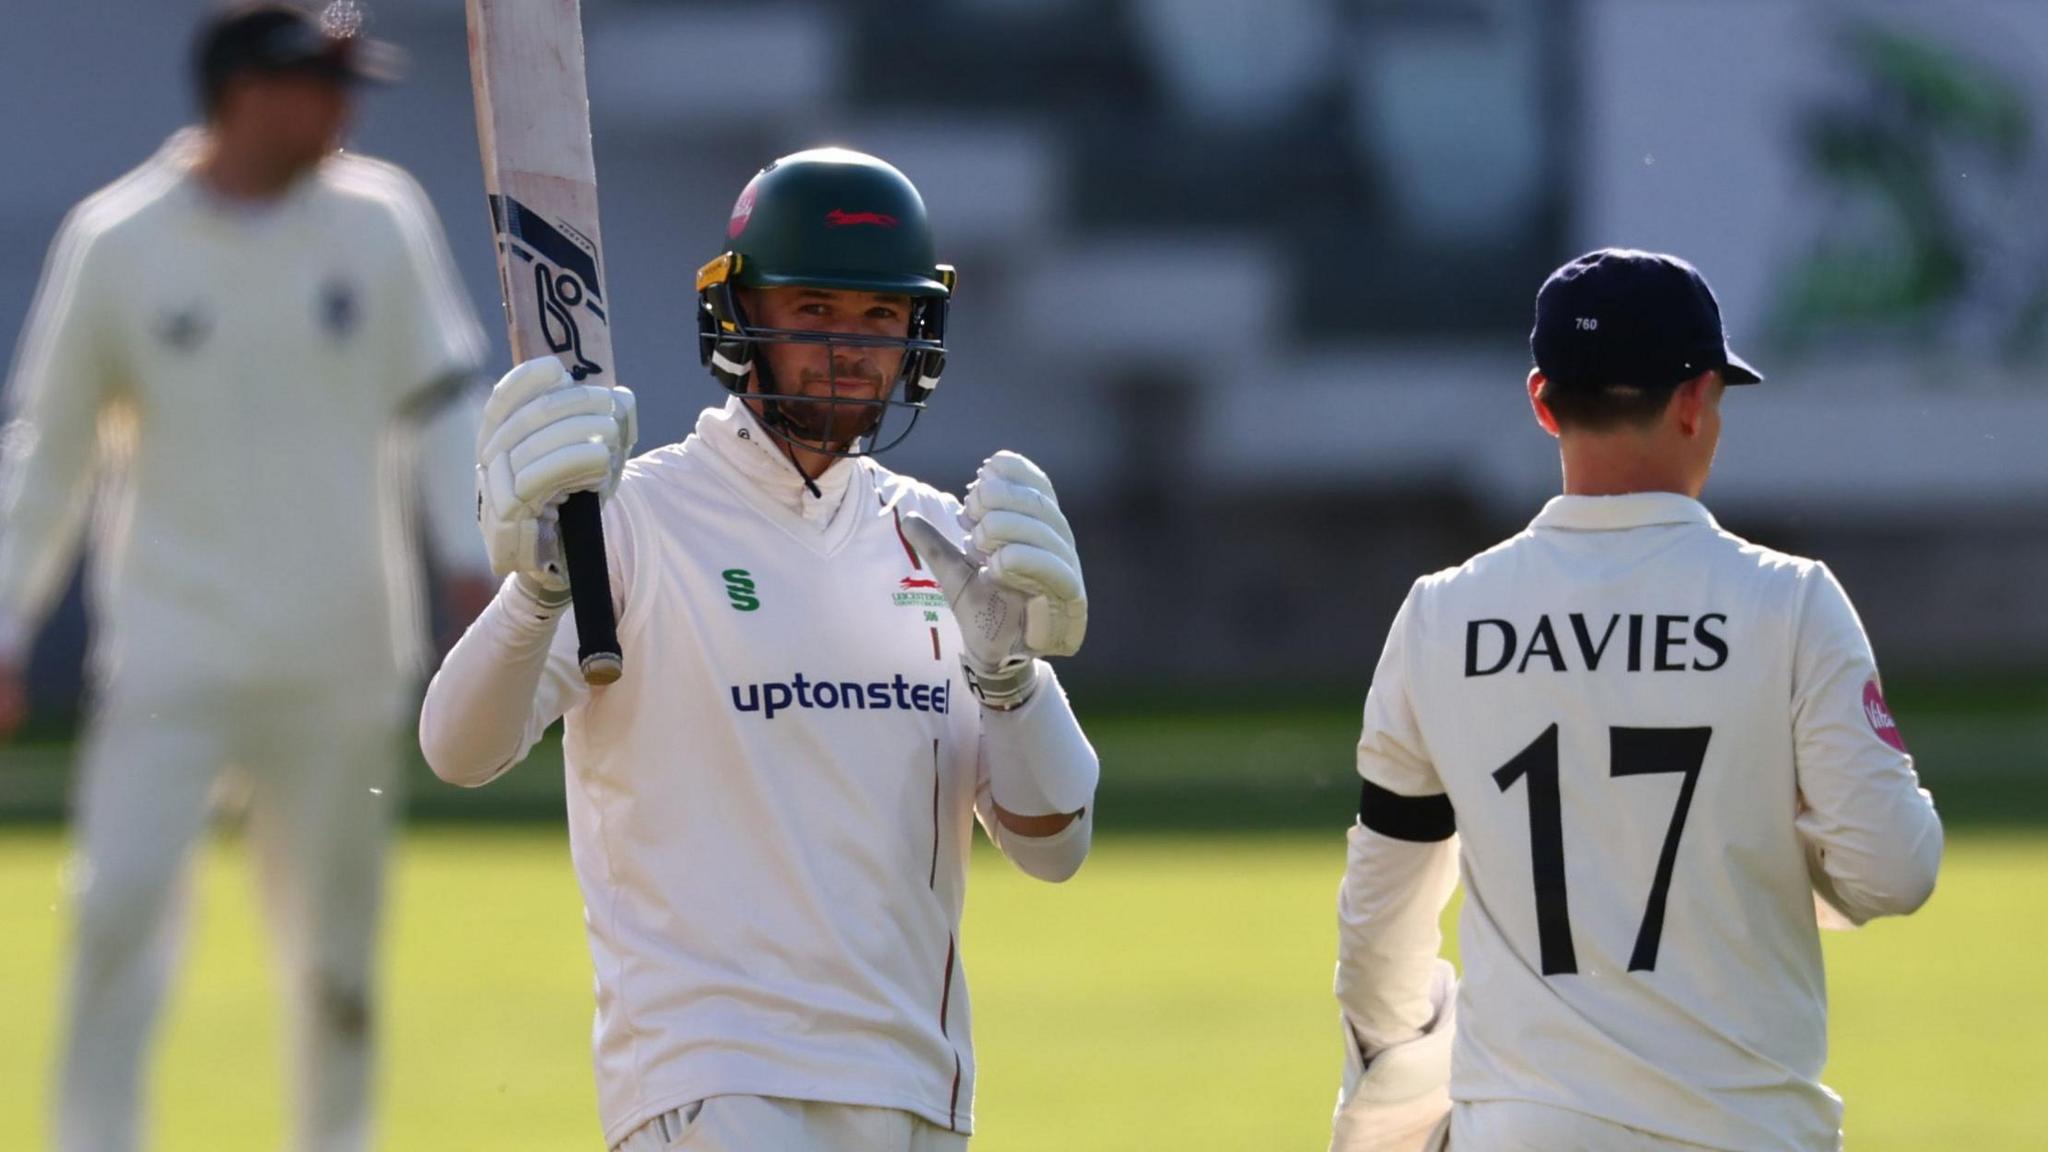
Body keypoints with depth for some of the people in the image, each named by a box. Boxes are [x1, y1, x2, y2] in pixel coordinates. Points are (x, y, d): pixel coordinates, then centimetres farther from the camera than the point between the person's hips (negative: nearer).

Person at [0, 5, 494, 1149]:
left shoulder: (380, 219, 2)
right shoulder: (115, 242, -2)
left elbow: (438, 404, 5)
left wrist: (473, 558, -8)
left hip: (340, 657, 2)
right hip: (171, 656, -2)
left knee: (336, 944, 7)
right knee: (123, 904, -13)